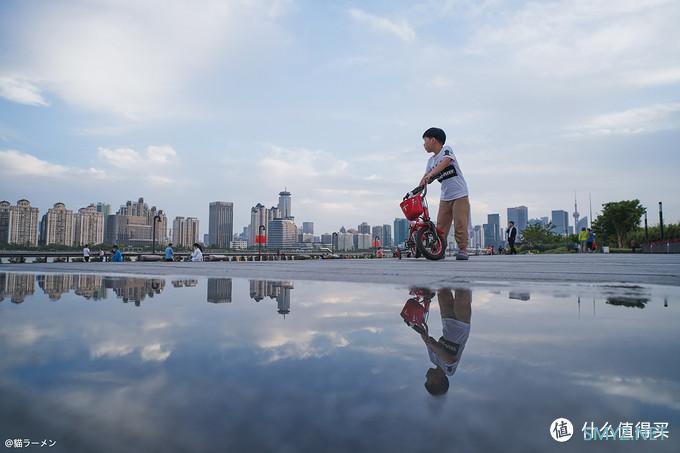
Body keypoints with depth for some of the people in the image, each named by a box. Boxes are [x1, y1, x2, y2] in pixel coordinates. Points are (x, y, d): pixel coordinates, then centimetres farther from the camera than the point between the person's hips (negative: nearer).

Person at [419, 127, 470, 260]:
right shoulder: (431, 161, 11)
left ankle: (462, 250, 2)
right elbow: (426, 178, 5)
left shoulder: (446, 150, -8)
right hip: (445, 196, 6)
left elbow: (445, 162, -29)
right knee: (441, 225, 2)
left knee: (460, 223, -7)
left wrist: (431, 174, -41)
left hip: (459, 194, -6)